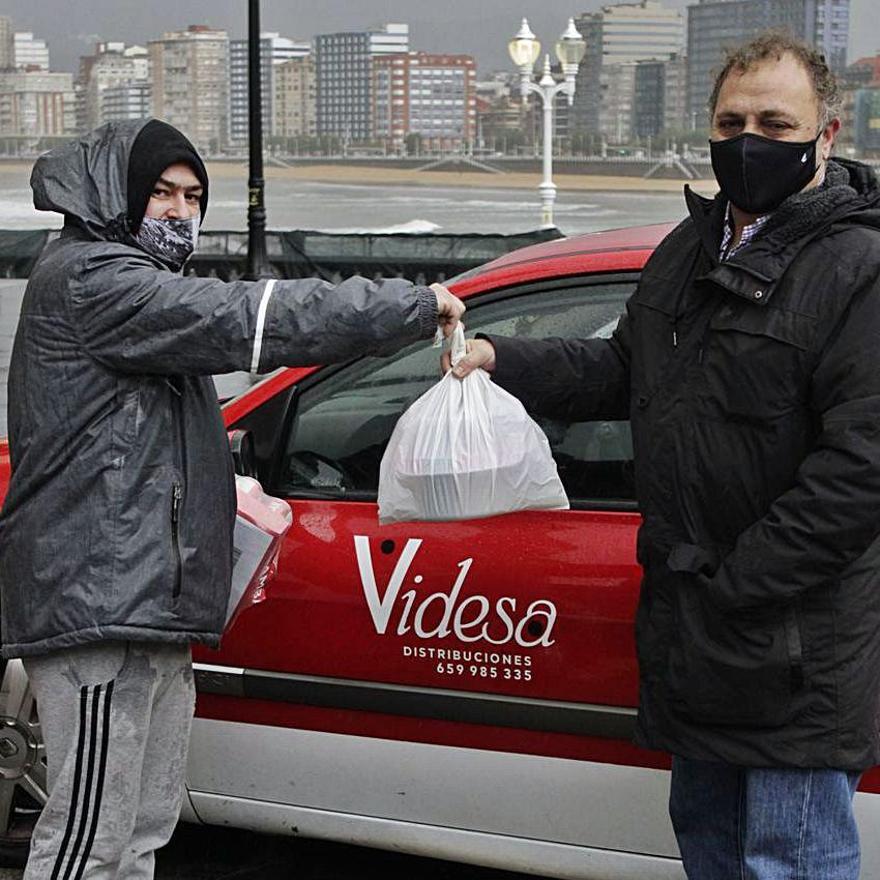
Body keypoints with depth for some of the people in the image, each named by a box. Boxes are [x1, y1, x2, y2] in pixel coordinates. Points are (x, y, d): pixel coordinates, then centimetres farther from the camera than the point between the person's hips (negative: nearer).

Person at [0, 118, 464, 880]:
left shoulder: (140, 285, 24)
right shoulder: (89, 277, -12)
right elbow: (240, 318, -20)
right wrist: (415, 305, -17)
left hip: (148, 603, 11)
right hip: (98, 598, -11)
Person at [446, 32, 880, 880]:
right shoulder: (691, 247, 12)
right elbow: (625, 370, 19)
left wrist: (736, 588, -20)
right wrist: (501, 360, 3)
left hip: (795, 644, -8)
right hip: (692, 621, 9)